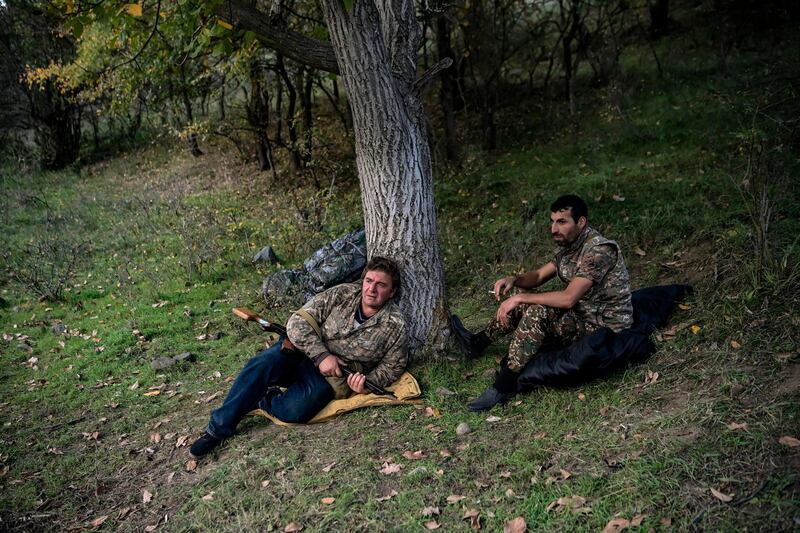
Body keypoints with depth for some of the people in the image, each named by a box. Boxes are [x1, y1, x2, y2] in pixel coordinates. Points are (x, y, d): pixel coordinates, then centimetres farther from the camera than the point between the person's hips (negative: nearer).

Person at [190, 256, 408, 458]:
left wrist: (367, 381, -18)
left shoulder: (395, 326, -8)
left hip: (332, 377, -2)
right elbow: (298, 321, -10)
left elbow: (392, 367, 3)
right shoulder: (341, 295, -6)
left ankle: (260, 400, 1)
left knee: (294, 410, -31)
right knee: (264, 363, -29)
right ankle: (219, 427, -18)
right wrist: (321, 355, -22)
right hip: (303, 349, 2)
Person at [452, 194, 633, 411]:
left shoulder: (599, 250, -25)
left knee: (537, 312, -28)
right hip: (583, 314, 9)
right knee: (524, 303, 9)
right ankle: (477, 343, 24)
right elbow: (538, 276, 11)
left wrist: (520, 298, -26)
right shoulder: (569, 245, 4)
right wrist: (514, 279, -11)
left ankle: (503, 387, -22)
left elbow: (568, 298, -33)